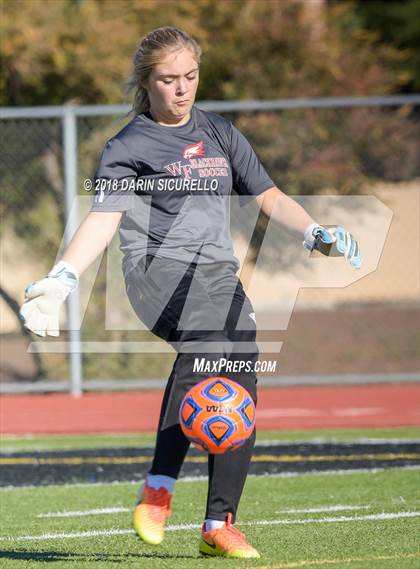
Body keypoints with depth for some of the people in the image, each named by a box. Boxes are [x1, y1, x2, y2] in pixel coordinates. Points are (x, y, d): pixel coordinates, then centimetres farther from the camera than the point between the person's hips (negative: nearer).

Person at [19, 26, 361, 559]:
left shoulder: (219, 133, 17)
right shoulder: (127, 148, 2)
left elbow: (268, 197, 20)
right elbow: (104, 216, -9)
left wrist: (316, 233, 3)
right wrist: (62, 278, -25)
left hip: (220, 274, 6)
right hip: (159, 269, -6)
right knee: (204, 349, -35)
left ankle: (219, 525, 9)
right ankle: (158, 489, -33)